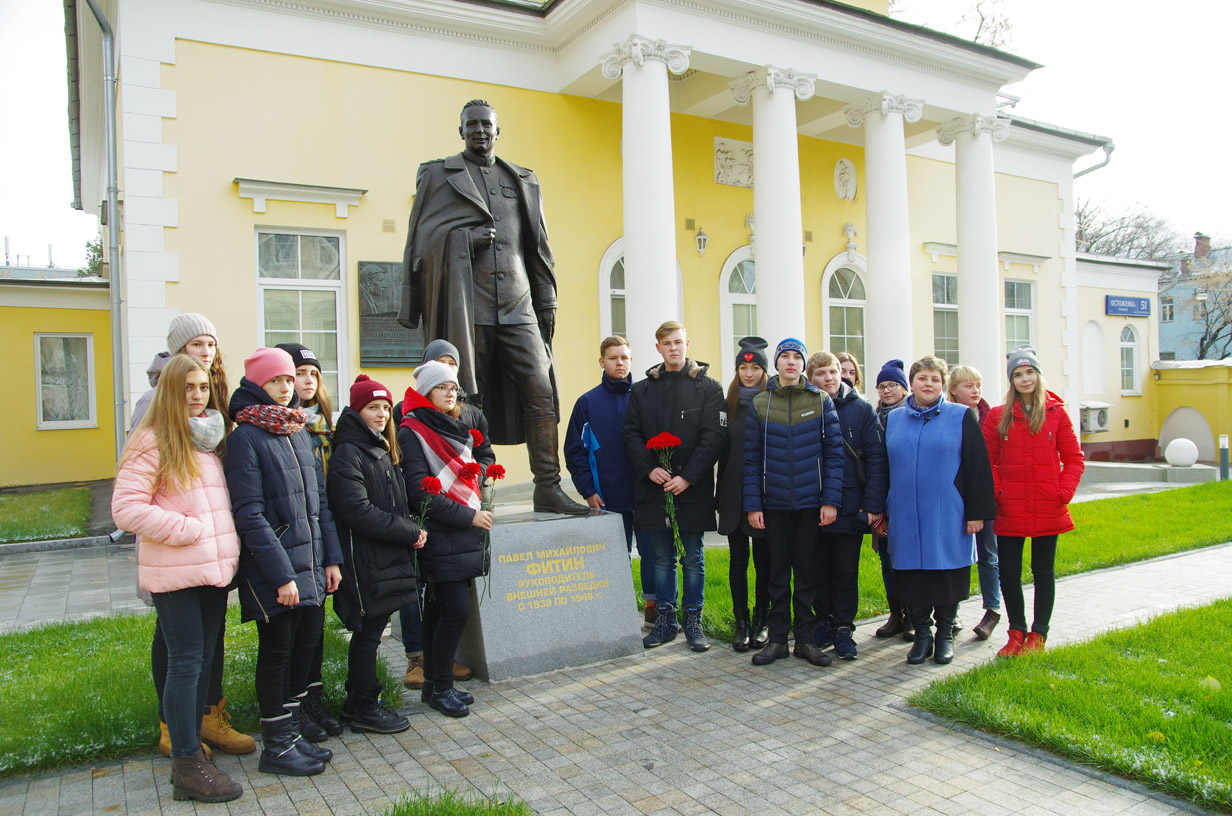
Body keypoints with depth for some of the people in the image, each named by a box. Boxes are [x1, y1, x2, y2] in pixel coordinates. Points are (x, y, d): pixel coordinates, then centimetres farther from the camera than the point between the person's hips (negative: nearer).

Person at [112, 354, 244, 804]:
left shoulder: (210, 442, 13)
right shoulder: (152, 443, -9)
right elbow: (126, 508, -16)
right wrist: (189, 529, -16)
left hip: (213, 570, 7)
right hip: (175, 573, -7)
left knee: (204, 660, 13)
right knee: (186, 662, -2)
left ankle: (192, 751, 26)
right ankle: (187, 767, 8)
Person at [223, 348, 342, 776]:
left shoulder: (299, 432, 13)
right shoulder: (245, 437, -10)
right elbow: (249, 515, -16)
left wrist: (331, 558, 10)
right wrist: (282, 574, -19)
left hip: (309, 563, 7)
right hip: (271, 568, -7)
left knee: (306, 643, 12)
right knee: (277, 650, 3)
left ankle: (291, 733, 27)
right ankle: (275, 746, 18)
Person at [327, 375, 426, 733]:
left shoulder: (384, 451, 17)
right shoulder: (348, 453, -12)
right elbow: (358, 511, -21)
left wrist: (411, 529, 3)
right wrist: (409, 532, -17)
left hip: (390, 556, 9)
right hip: (364, 560, -8)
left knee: (371, 632, 15)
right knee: (367, 633, 1)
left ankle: (359, 701, 27)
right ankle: (364, 707, 13)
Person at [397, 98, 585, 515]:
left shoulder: (523, 180, 21)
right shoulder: (437, 175, 13)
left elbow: (538, 246, 19)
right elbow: (422, 240, 9)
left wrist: (547, 302, 13)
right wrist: (465, 239, -7)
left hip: (517, 305, 3)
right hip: (465, 304, -2)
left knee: (540, 390, -7)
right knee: (468, 399, -2)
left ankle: (548, 488, -3)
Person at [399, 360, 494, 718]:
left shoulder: (460, 424, 15)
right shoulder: (412, 431, -9)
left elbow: (486, 458, 27)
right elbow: (420, 492, -16)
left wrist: (478, 472, 4)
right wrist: (468, 515, -16)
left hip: (466, 530, 7)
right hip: (440, 536, -7)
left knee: (439, 610, 13)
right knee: (457, 610, -8)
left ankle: (434, 684, 23)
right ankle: (440, 688, 8)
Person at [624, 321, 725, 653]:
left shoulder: (708, 387, 2)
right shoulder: (642, 390, 10)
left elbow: (713, 438, -6)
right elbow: (632, 434, 6)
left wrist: (687, 477, -14)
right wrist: (649, 468, -10)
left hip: (692, 489, -2)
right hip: (654, 488, 2)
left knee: (692, 559, 6)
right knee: (662, 559, 11)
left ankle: (693, 621, 19)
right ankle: (665, 619, 22)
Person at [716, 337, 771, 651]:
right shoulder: (730, 405, 8)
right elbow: (722, 450, 10)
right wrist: (720, 495, 8)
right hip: (734, 494, 3)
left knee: (763, 558, 6)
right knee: (738, 559, 7)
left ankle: (761, 622, 19)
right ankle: (742, 623, 17)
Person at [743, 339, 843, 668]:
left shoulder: (821, 401, 2)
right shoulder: (760, 404, 4)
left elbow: (834, 452, 0)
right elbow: (752, 458, 3)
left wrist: (831, 499, -8)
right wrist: (752, 504, -3)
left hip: (811, 502, -1)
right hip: (774, 503, 1)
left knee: (806, 568, 7)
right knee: (778, 569, 8)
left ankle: (805, 638, 18)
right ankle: (777, 638, 17)